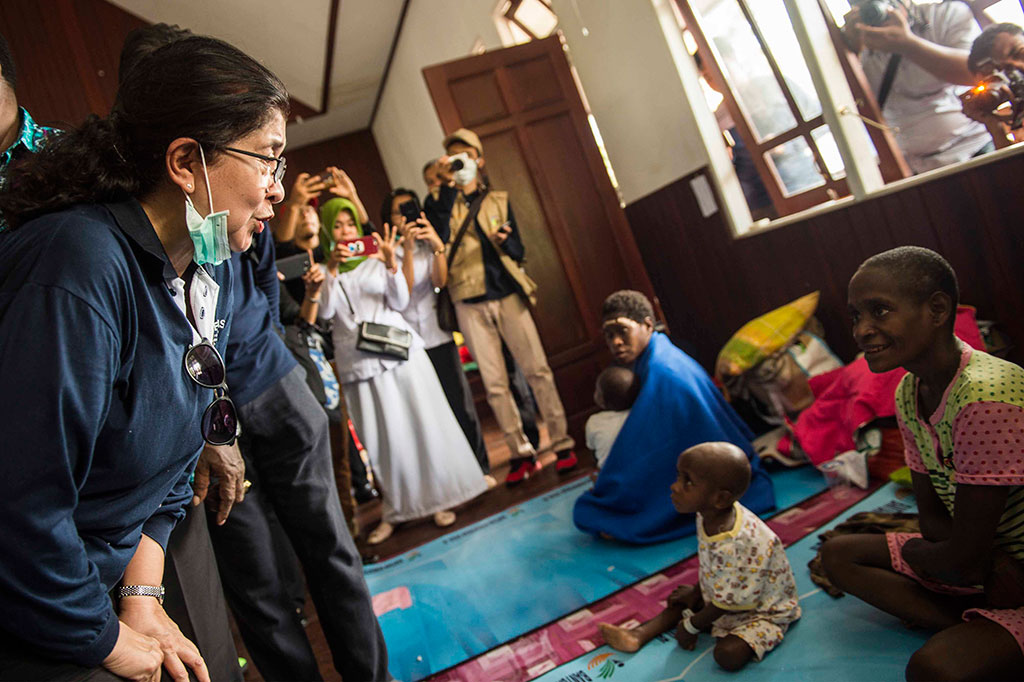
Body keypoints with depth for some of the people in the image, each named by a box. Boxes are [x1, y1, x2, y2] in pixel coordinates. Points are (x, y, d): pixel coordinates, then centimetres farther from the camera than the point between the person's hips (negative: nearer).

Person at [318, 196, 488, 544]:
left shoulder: (376, 259, 9)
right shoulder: (323, 270, 8)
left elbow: (400, 302, 0)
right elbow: (325, 311, -7)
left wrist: (391, 263, -14)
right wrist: (332, 270, -15)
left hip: (399, 351, 1)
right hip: (359, 362, 0)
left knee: (422, 423, 1)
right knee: (383, 438, 1)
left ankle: (438, 499, 14)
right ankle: (394, 512, 11)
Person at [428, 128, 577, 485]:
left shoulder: (498, 199, 14)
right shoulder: (444, 203, 11)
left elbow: (519, 252, 10)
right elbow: (438, 237, -11)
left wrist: (505, 241, -12)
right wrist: (448, 188, -13)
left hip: (507, 294, 0)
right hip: (470, 302, 0)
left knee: (537, 369, -5)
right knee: (494, 383, 1)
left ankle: (561, 444, 2)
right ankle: (521, 453, 9)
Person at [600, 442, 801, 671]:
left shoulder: (736, 547, -40)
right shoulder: (708, 517, -13)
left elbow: (726, 603, -26)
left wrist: (690, 627, -14)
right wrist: (697, 592, 13)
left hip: (762, 611, -8)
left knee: (728, 654, -26)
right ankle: (639, 634, 10)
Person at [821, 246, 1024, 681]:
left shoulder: (986, 396, -29)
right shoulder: (907, 395, -1)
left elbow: (963, 559, -24)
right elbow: (932, 518, 4)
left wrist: (911, 551, -3)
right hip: (987, 560, 9)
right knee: (837, 554, 4)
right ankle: (970, 629, -5)